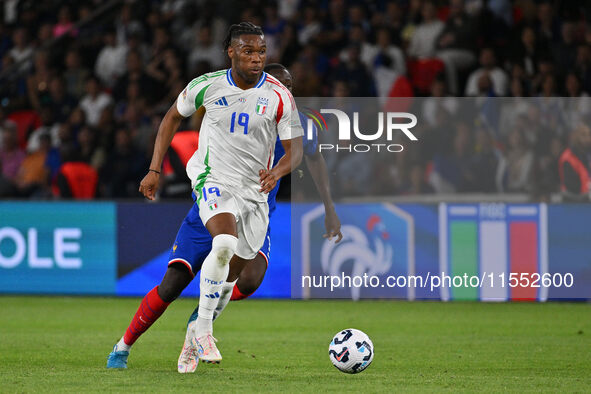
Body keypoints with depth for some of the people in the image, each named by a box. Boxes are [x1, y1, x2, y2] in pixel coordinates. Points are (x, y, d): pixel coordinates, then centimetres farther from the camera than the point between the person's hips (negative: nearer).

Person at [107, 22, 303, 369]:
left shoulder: (279, 96, -5)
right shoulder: (207, 86, -3)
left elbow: (295, 149, -4)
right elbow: (174, 117, 13)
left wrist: (278, 171, -27)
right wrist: (155, 170, 9)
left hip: (255, 194, 3)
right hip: (213, 182, -3)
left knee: (229, 278, 8)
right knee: (225, 243, -33)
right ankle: (203, 328, -21)